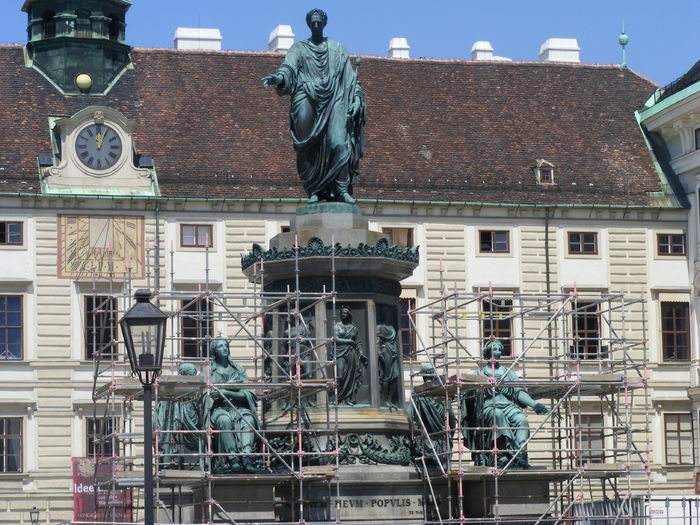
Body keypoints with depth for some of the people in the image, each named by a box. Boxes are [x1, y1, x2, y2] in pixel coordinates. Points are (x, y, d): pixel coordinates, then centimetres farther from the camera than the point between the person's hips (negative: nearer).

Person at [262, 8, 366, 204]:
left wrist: (357, 99, 0)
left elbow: (350, 77, 14)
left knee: (339, 143, -17)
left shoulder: (337, 49, 18)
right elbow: (289, 67, -4)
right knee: (309, 149, -8)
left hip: (334, 102, 0)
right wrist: (278, 77, -26)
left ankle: (342, 190, -18)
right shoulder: (299, 49, 15)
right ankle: (313, 191, -6)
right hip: (308, 101, 0)